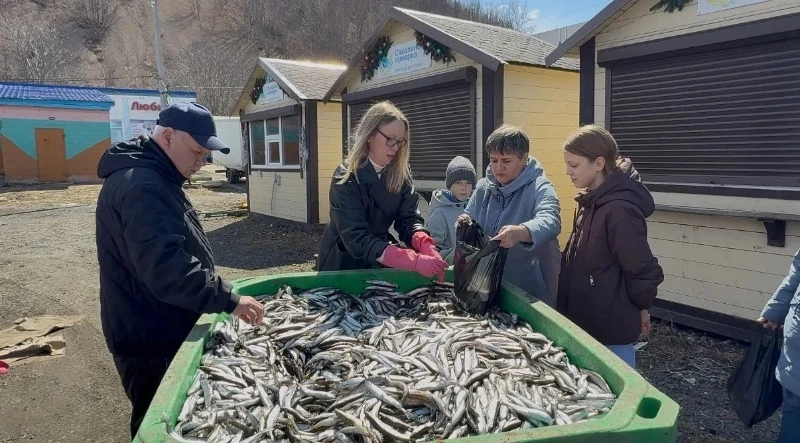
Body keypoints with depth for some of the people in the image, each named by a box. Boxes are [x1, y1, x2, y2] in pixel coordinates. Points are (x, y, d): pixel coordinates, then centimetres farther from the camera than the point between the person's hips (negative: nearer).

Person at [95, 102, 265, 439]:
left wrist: (221, 294, 18)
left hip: (160, 329, 10)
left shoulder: (154, 178, 11)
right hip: (148, 337, -10)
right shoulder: (141, 186, -24)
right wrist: (227, 299, -31)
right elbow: (165, 266, -34)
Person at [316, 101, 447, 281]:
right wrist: (416, 261, -41)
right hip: (344, 262, -4)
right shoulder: (346, 178, -24)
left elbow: (409, 219, -11)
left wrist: (427, 248, -33)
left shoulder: (401, 173, -7)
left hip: (381, 263, 5)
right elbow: (357, 239, -32)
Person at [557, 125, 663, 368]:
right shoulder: (592, 201, 6)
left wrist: (639, 306, -5)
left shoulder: (619, 210, -23)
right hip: (586, 321, 9)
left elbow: (645, 272, -21)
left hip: (610, 329, -9)